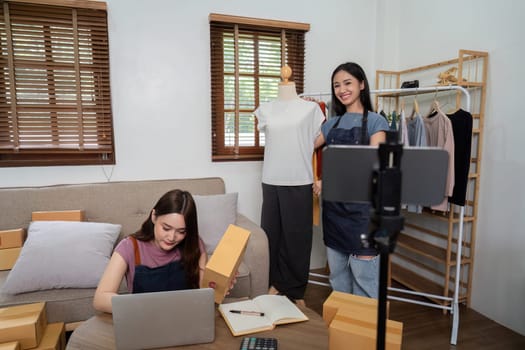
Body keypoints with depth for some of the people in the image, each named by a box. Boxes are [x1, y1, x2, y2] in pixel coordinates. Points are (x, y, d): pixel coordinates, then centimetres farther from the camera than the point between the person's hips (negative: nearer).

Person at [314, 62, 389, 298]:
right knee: (337, 270, 14)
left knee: (364, 271, -1)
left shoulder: (375, 121, -3)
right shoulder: (333, 123, 13)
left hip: (362, 204, -5)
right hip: (333, 204, 5)